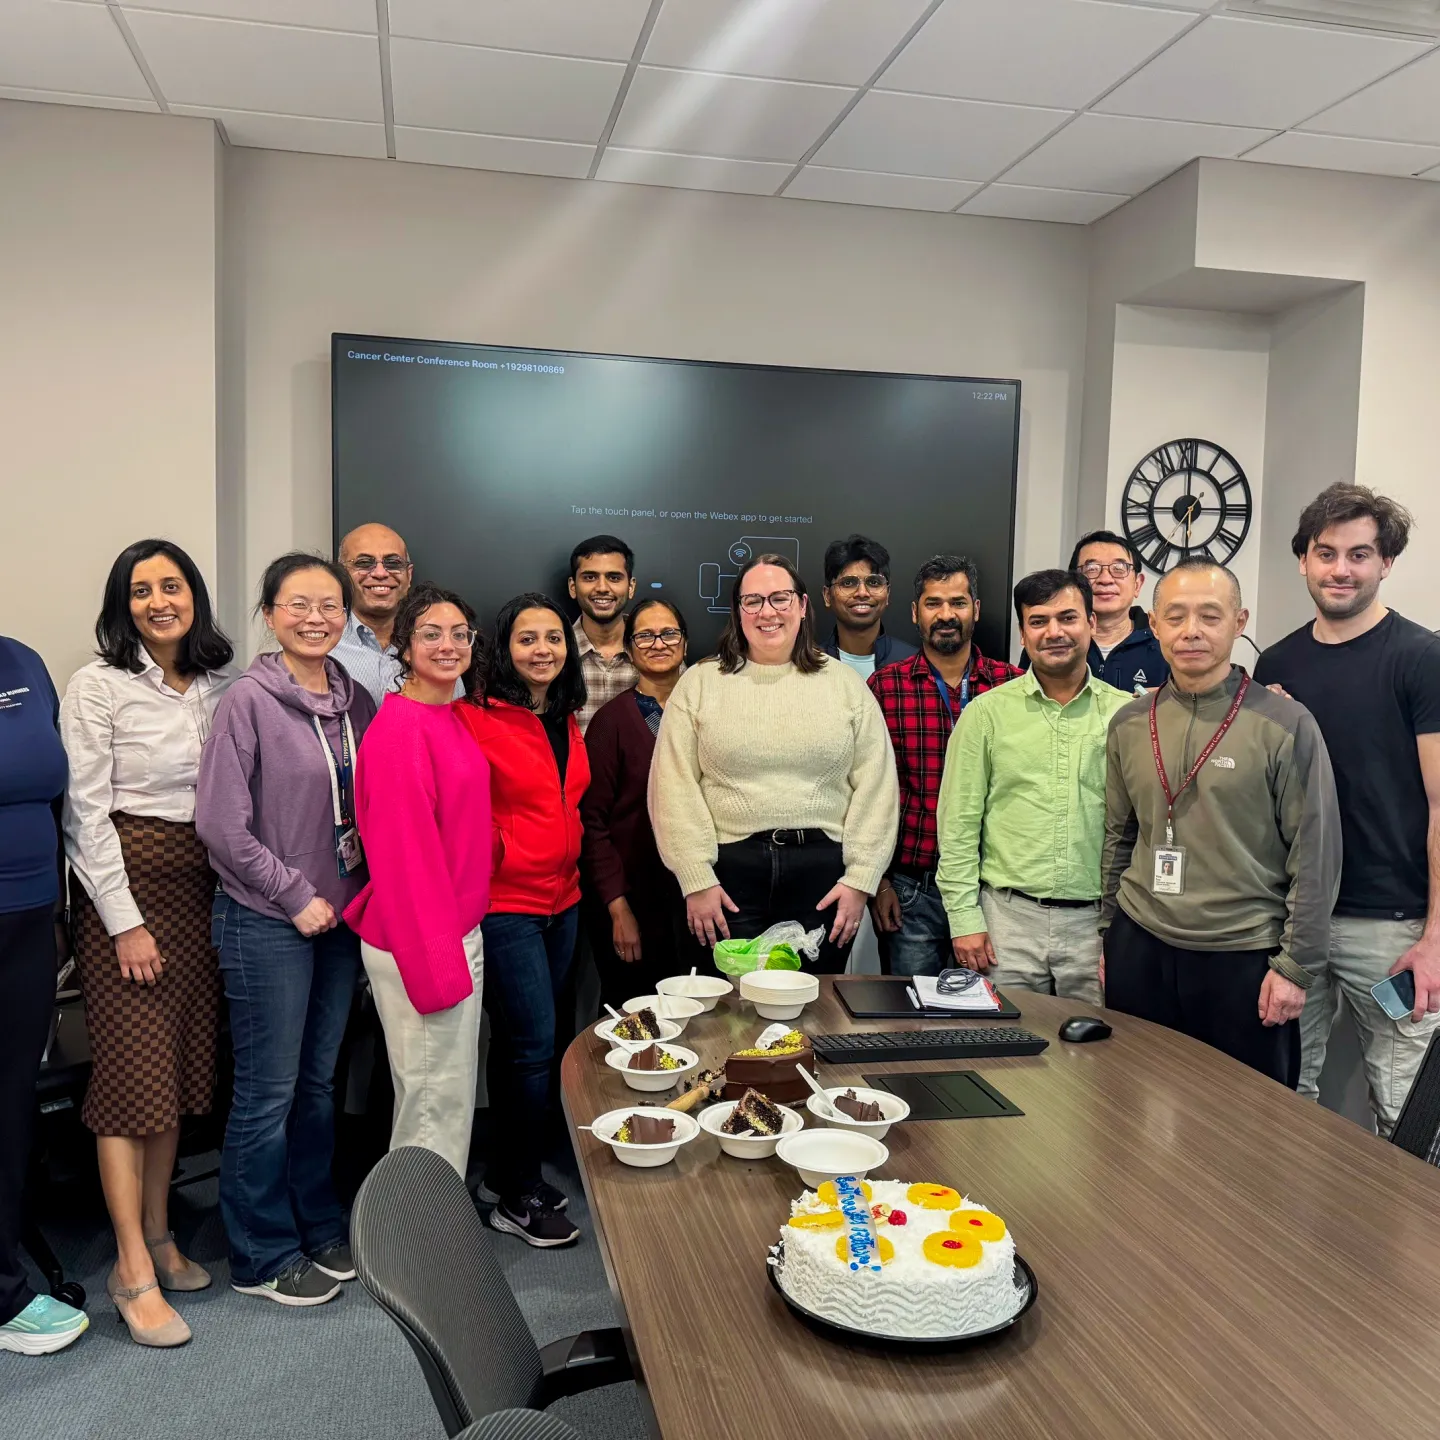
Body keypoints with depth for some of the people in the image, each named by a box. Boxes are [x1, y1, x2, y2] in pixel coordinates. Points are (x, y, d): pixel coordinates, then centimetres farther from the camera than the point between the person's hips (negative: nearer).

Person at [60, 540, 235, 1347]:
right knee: (132, 1068, -4)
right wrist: (125, 922, -12)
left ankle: (159, 1238, 25)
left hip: (202, 885, 5)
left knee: (182, 1064, 11)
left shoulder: (223, 683, 7)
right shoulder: (100, 687, -6)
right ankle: (133, 1272, 5)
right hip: (124, 885, -5)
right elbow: (87, 811, -9)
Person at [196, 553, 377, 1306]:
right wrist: (296, 895, -12)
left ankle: (319, 1229, 32)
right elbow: (220, 823, -14)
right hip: (268, 922, -5)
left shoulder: (355, 701, 5)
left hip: (340, 916, 6)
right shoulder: (248, 700, -12)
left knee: (319, 1081, 17)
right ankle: (262, 1257, 21)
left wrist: (366, 850, -2)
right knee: (268, 1091, 4)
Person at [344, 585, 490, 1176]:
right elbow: (403, 853, -20)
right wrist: (437, 965, -19)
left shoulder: (453, 720, 9)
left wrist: (457, 948, 12)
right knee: (435, 1101, 3)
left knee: (451, 1096, 19)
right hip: (419, 944, -9)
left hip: (456, 930, 9)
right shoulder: (399, 728, -18)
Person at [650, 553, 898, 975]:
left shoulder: (846, 684, 7)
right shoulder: (699, 683, 5)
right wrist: (696, 880, -5)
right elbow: (675, 789, 0)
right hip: (729, 867, 0)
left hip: (823, 869, 1)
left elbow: (875, 789, 4)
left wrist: (861, 879, -3)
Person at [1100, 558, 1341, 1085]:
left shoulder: (1285, 725, -8)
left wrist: (1295, 965, -8)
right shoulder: (1129, 724, 5)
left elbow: (1316, 855, -7)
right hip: (1140, 952, 4)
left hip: (1243, 959, -3)